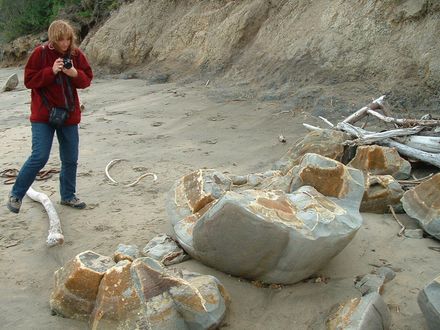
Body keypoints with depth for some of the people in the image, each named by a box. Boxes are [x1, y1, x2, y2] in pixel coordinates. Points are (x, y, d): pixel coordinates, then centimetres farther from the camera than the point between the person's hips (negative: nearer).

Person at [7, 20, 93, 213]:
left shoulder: (76, 54, 1)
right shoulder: (40, 53, -9)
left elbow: (87, 79, 5)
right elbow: (29, 80, -9)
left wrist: (76, 74, -16)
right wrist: (51, 71, -22)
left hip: (69, 115, 4)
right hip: (43, 115, -4)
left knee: (70, 159, 9)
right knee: (39, 157, -11)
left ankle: (68, 196, 27)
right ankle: (16, 195, 7)